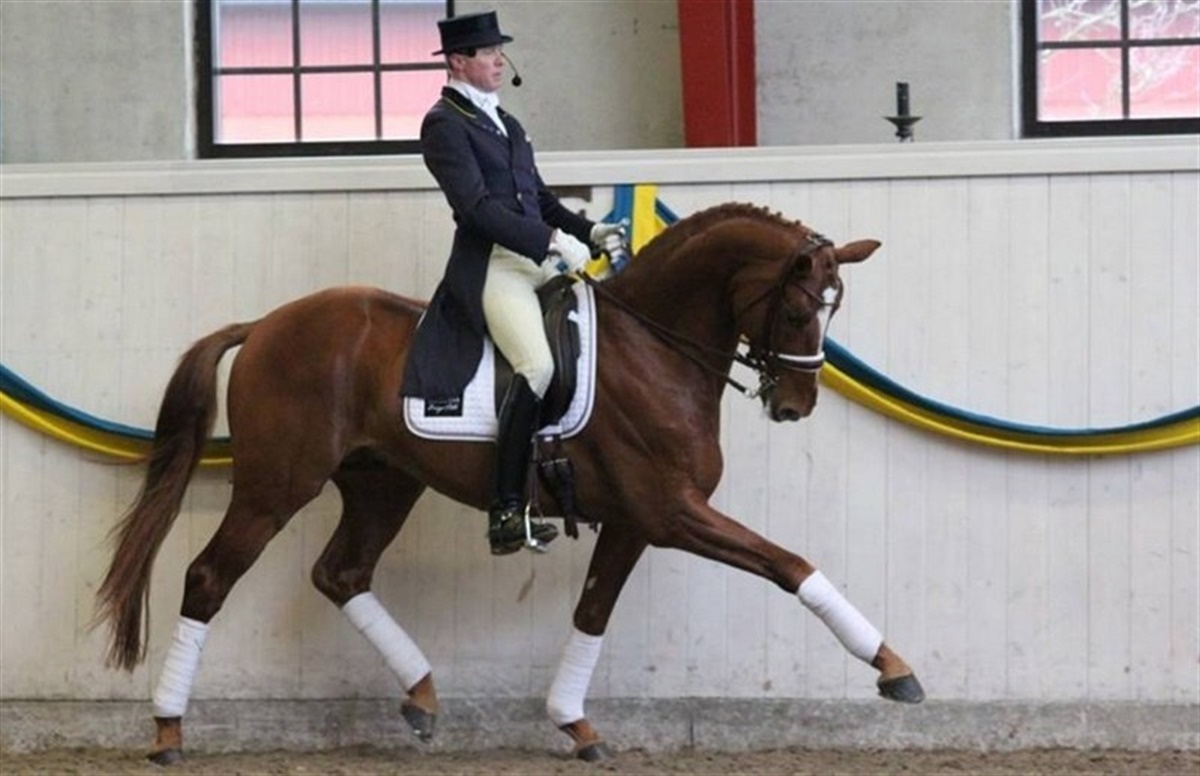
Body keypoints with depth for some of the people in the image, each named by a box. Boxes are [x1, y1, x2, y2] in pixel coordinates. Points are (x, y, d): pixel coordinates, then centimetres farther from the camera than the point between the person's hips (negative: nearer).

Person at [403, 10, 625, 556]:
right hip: (490, 265, -9)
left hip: (538, 260, 9)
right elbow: (477, 206, -16)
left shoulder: (503, 122, 22)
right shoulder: (444, 124, -6)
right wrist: (553, 240, -20)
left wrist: (588, 232, 9)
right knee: (537, 367, -26)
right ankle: (506, 514, -24)